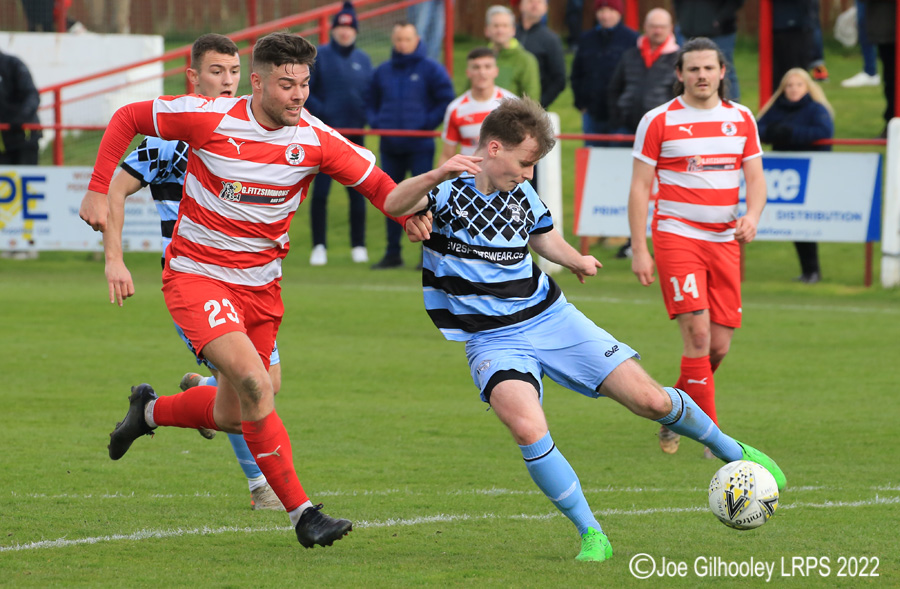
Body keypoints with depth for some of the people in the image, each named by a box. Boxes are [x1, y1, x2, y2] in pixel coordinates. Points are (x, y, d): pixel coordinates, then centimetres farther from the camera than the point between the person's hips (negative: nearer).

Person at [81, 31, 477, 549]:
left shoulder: (316, 140, -11)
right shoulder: (208, 118, -17)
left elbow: (378, 185, -5)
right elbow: (126, 119, -4)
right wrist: (99, 192, -7)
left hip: (260, 286, 5)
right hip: (197, 276, -5)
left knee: (234, 417, 11)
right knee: (256, 385, -23)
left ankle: (150, 410, 42)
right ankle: (302, 513, -17)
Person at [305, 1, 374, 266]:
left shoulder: (363, 60, 10)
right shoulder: (318, 56, -2)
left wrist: (365, 117, -3)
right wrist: (321, 112, -14)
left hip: (355, 133, 3)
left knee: (357, 192, 5)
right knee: (320, 192, -5)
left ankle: (358, 245, 13)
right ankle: (319, 246, 1)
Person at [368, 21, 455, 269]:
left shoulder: (431, 69, -1)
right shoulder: (382, 72, 13)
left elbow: (447, 100, -3)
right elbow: (371, 104, 20)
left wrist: (427, 124, -12)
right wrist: (375, 122, 1)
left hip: (420, 146, -5)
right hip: (390, 146, 5)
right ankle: (392, 253, 17)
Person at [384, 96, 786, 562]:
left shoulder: (523, 195, 4)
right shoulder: (445, 192, -12)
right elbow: (393, 206, -33)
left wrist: (577, 261, 6)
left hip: (550, 317, 4)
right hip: (493, 341, -4)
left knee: (650, 400, 0)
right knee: (527, 427, -31)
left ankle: (731, 451, 29)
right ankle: (591, 536, -16)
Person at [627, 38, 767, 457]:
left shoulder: (741, 119, 9)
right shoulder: (658, 121, -2)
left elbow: (755, 178, 10)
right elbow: (640, 187, -1)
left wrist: (752, 215, -12)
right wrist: (639, 249, -7)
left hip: (725, 240, 4)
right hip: (676, 235, -4)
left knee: (719, 345, 3)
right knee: (697, 334, -16)